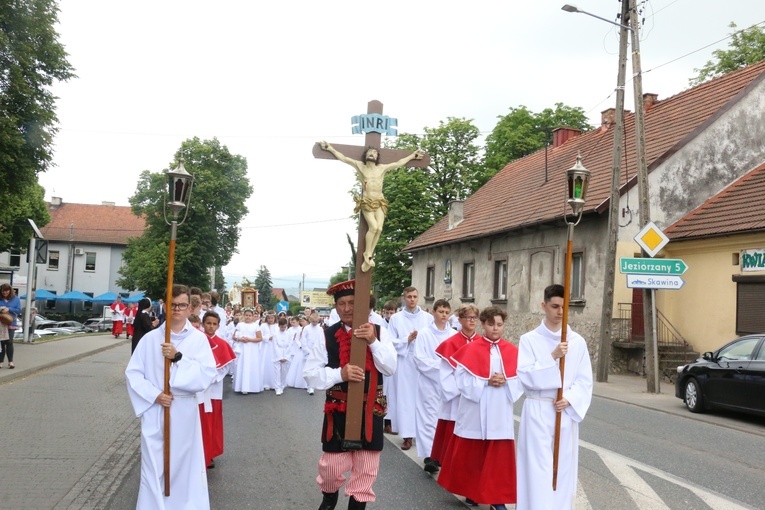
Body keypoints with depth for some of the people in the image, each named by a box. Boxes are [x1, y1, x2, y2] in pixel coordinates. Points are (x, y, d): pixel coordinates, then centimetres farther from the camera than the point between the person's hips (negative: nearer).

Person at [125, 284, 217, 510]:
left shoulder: (199, 339, -3)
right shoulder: (150, 338, 0)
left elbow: (207, 374, -12)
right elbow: (133, 372, 1)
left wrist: (178, 357, -21)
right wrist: (154, 395, -12)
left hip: (184, 411, 0)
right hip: (154, 410, 1)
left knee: (183, 464, 9)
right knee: (153, 465, 5)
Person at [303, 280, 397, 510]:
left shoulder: (378, 332, -3)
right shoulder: (327, 336, -7)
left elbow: (391, 368, -9)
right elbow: (310, 374, -8)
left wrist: (373, 341, -22)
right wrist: (340, 373, -24)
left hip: (370, 410, 1)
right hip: (338, 410, -1)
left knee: (366, 466, 10)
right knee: (333, 464, 9)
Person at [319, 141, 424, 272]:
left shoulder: (382, 168, 10)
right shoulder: (359, 166, 5)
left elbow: (399, 163, 20)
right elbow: (343, 158, 6)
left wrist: (412, 156, 25)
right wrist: (330, 148, 4)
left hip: (380, 202, 3)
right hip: (367, 202, -3)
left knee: (379, 229, -11)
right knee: (373, 227, -20)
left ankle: (369, 256, -1)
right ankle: (367, 254, -3)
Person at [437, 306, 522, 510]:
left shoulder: (513, 351, 4)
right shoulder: (471, 350, -4)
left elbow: (522, 380, 2)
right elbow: (461, 379, -9)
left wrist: (506, 382, -16)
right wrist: (487, 382, -17)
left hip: (501, 413, 2)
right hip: (474, 412, -2)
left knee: (499, 456, 2)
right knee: (471, 455, 9)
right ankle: (471, 492, 26)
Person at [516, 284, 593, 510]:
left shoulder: (577, 341, 4)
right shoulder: (529, 340, -3)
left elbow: (585, 380, 4)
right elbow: (526, 376, -12)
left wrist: (569, 399, -13)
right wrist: (552, 357, -21)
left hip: (567, 412, 3)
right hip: (537, 411, -3)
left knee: (563, 467, 9)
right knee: (538, 468, -5)